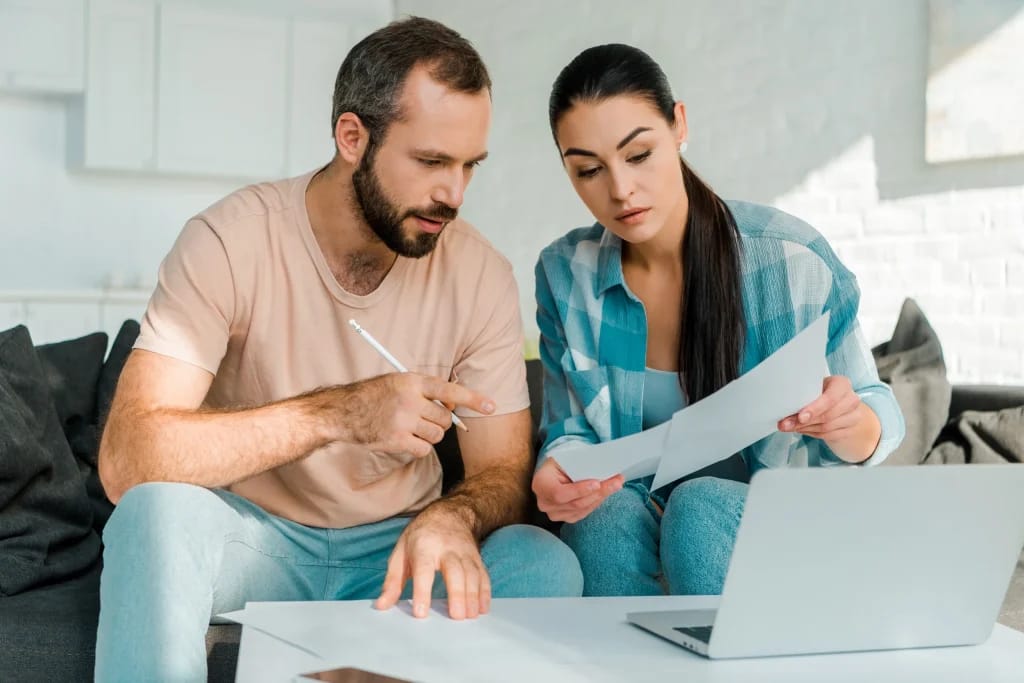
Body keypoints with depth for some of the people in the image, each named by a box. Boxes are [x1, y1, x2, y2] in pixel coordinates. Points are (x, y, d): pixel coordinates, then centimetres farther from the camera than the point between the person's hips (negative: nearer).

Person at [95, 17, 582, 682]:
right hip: (254, 539, -2)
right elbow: (125, 460, -26)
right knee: (158, 509, -34)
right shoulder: (231, 241, -16)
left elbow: (503, 474, -5)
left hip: (397, 549, 3)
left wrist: (450, 518, -30)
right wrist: (337, 413, -35)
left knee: (547, 564, -25)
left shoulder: (483, 275, -8)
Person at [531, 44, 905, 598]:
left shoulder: (792, 259, -13)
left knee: (699, 508, -34)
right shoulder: (565, 275, -4)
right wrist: (557, 474, -25)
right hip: (622, 529, 2)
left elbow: (876, 425, -5)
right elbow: (571, 431, 0)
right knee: (608, 515, -32)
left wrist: (847, 424, -31)